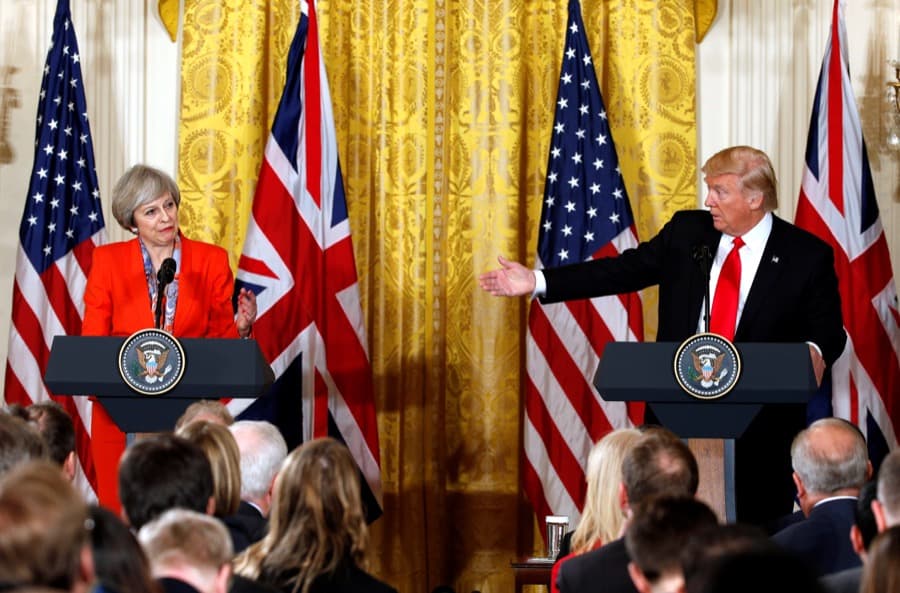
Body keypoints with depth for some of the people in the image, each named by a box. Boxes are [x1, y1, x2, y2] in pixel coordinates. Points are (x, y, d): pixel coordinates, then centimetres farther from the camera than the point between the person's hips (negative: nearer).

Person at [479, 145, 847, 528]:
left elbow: (829, 330, 0)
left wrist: (815, 353, -25)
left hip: (762, 422, -3)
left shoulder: (808, 255, -2)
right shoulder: (686, 231, 7)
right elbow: (625, 270, 8)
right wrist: (537, 282, 2)